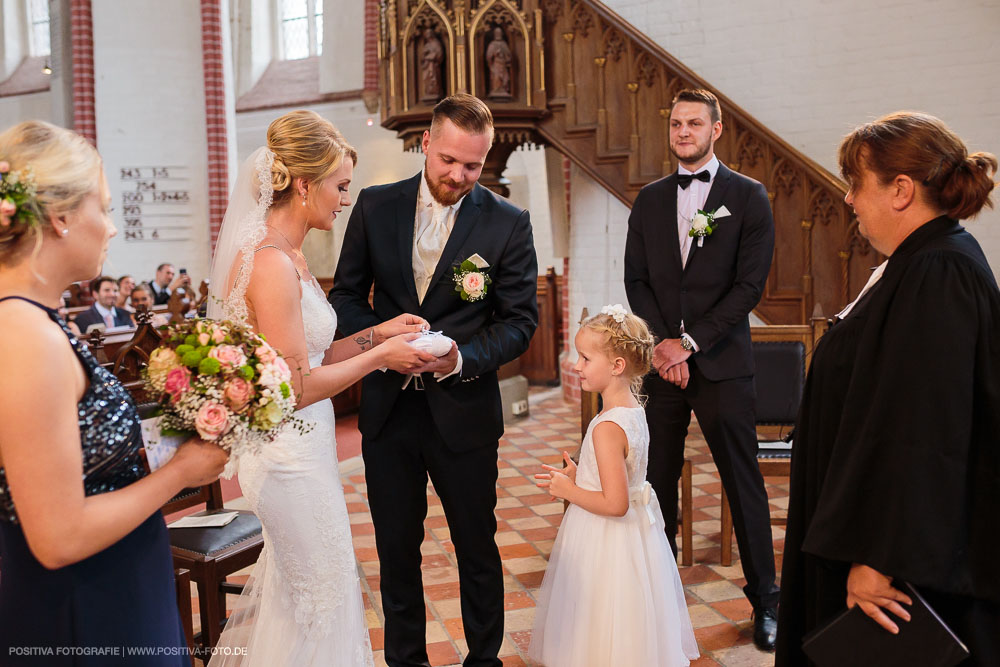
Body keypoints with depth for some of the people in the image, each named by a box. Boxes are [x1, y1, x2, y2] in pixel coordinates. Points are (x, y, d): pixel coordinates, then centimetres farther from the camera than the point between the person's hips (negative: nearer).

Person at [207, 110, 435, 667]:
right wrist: (380, 355, -13)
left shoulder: (289, 254, 8)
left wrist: (376, 333, 3)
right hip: (291, 451, -10)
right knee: (323, 591, 8)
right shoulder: (271, 264, -22)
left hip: (301, 443, 10)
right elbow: (297, 387, -22)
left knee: (289, 588, 23)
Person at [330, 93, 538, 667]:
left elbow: (520, 320, -5)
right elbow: (346, 294, 4)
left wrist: (463, 358, -22)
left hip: (464, 410, -2)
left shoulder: (509, 223, -6)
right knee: (396, 548, 16)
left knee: (478, 548, 13)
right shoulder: (375, 206, 0)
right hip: (387, 407, 2)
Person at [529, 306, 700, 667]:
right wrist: (578, 476, 7)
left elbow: (615, 504, -28)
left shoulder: (606, 428, -27)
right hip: (636, 531, 9)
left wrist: (568, 491, -16)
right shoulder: (635, 411, 1)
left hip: (606, 541, -9)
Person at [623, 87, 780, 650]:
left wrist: (688, 342, -11)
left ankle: (765, 597, 21)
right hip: (661, 363, 3)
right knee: (659, 480, 8)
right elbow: (636, 280, 7)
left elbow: (750, 285, -6)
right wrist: (660, 345, -7)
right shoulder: (650, 200, 12)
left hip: (722, 365, -2)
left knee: (744, 484, 5)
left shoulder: (748, 197, 1)